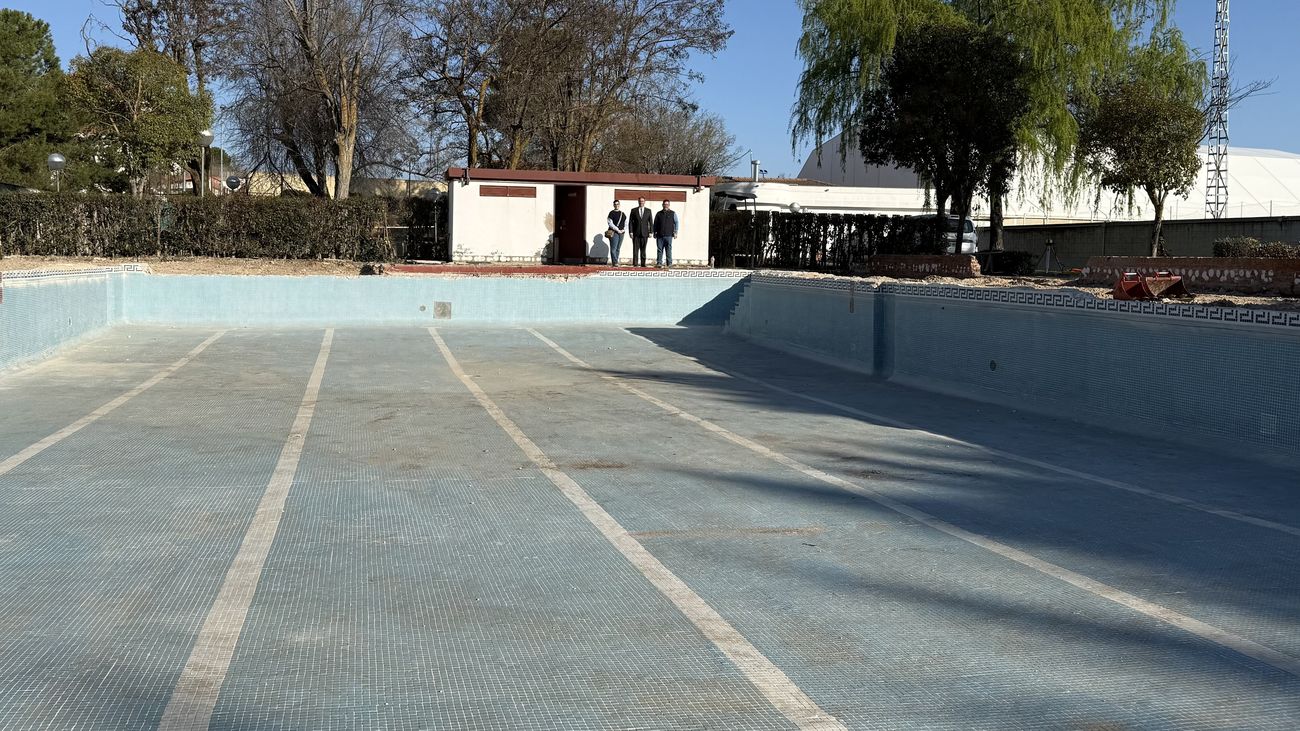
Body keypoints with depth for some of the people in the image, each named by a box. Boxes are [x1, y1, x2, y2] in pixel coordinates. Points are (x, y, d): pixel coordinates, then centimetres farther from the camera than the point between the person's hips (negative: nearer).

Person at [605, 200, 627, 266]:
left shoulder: (623, 214, 15)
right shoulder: (611, 213, -2)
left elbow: (626, 223, 18)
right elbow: (610, 223, -9)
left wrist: (624, 230, 0)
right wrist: (617, 230, -14)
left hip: (621, 233, 6)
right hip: (614, 233, -6)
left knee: (618, 248, 7)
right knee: (613, 248, -10)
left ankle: (615, 262, 11)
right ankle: (614, 262, -13)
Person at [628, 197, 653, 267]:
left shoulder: (648, 211, 8)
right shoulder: (634, 210, 6)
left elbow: (651, 222, 7)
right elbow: (630, 222, 4)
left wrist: (650, 232, -2)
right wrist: (631, 232, -5)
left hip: (644, 233, 1)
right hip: (636, 233, -1)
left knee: (643, 249, 2)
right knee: (635, 249, -4)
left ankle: (643, 263, 6)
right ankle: (635, 263, -4)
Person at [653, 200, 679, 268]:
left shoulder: (673, 213, 10)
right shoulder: (659, 214, 15)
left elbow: (676, 223, 8)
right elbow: (655, 224, 17)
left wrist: (675, 232, -1)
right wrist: (654, 233, 9)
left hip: (668, 235, -2)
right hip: (659, 235, 2)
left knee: (669, 250, -4)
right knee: (659, 250, 0)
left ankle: (669, 263, -2)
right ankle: (659, 263, 2)